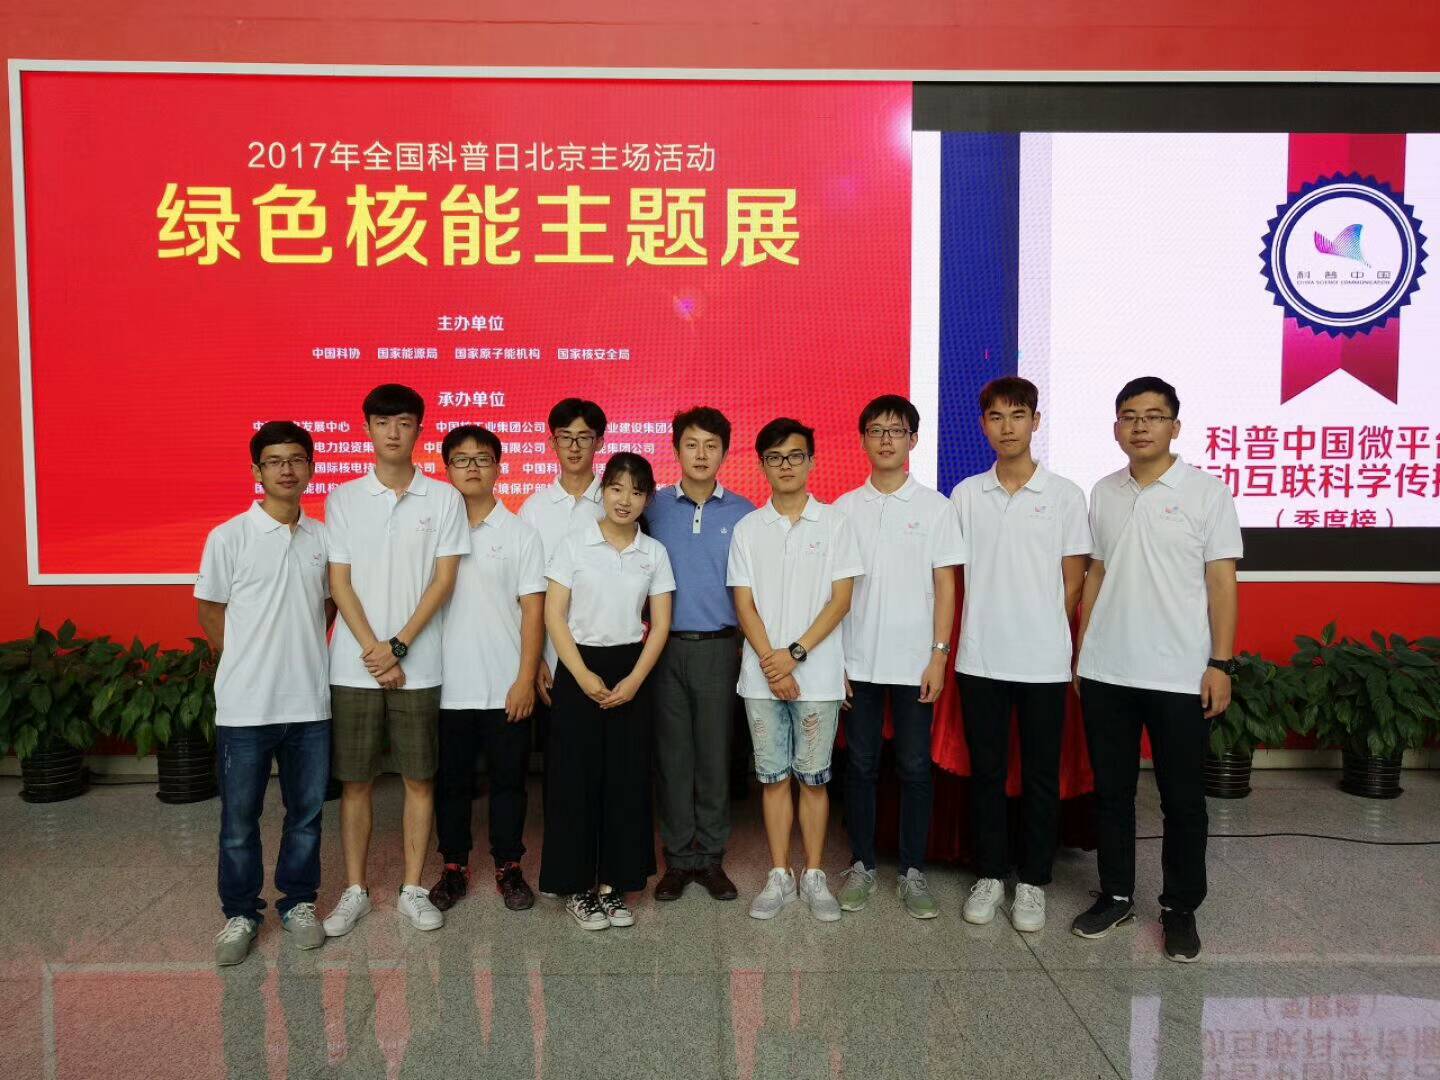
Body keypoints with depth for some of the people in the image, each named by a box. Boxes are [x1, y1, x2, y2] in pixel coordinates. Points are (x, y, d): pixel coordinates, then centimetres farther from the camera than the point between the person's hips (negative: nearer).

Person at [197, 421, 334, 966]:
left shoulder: (324, 537, 3)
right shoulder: (228, 537, -5)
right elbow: (210, 613, 2)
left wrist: (302, 652, 7)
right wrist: (251, 662, 2)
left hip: (310, 702, 3)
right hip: (245, 705, -2)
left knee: (307, 813, 12)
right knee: (240, 818, 9)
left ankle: (298, 901, 29)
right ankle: (240, 913, 25)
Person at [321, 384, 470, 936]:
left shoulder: (444, 499, 1)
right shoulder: (343, 499, 4)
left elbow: (444, 580, -3)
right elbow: (339, 582, 0)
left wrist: (398, 646, -10)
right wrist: (374, 651, -9)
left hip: (419, 666, -1)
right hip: (354, 666, 1)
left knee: (419, 779, 6)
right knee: (354, 780, 8)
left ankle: (413, 888, 19)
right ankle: (355, 890, 21)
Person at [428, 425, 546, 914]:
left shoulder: (520, 533, 1)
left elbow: (533, 609, -2)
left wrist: (526, 679, -8)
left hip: (506, 687, -1)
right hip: (448, 685, 1)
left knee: (508, 779, 9)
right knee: (450, 781, 11)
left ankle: (509, 868, 23)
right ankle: (454, 868, 26)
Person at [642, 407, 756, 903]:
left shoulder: (743, 513, 3)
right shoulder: (655, 507, 4)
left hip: (719, 647, 0)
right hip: (666, 645, 1)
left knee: (715, 753, 6)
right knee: (671, 753, 6)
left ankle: (711, 857, 19)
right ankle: (678, 857, 18)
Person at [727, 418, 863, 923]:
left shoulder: (834, 523, 1)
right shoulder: (748, 528, 6)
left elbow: (840, 600, -4)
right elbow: (744, 604, 2)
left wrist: (795, 653, -12)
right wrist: (772, 663, -10)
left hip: (817, 674, -1)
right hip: (762, 676, 2)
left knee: (813, 777, 5)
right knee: (773, 777, 7)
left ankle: (813, 876, 17)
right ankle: (779, 877, 18)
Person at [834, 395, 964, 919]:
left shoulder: (935, 507, 1)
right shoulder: (844, 508, 5)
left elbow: (945, 586, 0)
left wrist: (939, 655, -7)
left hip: (914, 662, -1)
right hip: (858, 661, 1)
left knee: (914, 768, 6)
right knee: (860, 766, 9)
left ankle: (913, 871, 18)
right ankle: (862, 865, 21)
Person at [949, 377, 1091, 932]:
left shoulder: (1064, 495, -1)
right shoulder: (966, 494, 4)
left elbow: (1073, 580, 2)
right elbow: (954, 574, 9)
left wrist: (1046, 632, 0)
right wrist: (983, 629, 3)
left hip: (1044, 661, -1)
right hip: (980, 658, 2)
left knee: (1041, 777, 8)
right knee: (986, 771, 10)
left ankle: (1033, 883, 22)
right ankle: (989, 875, 24)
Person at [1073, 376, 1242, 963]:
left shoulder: (1206, 492, -3)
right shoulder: (1103, 493, 8)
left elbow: (1221, 582, -5)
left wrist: (1221, 662, -10)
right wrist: (1081, 651, 10)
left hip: (1180, 675, -3)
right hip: (1106, 673, 4)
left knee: (1183, 799, 7)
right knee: (1111, 791, 13)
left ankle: (1180, 908, 23)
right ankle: (1116, 895, 28)